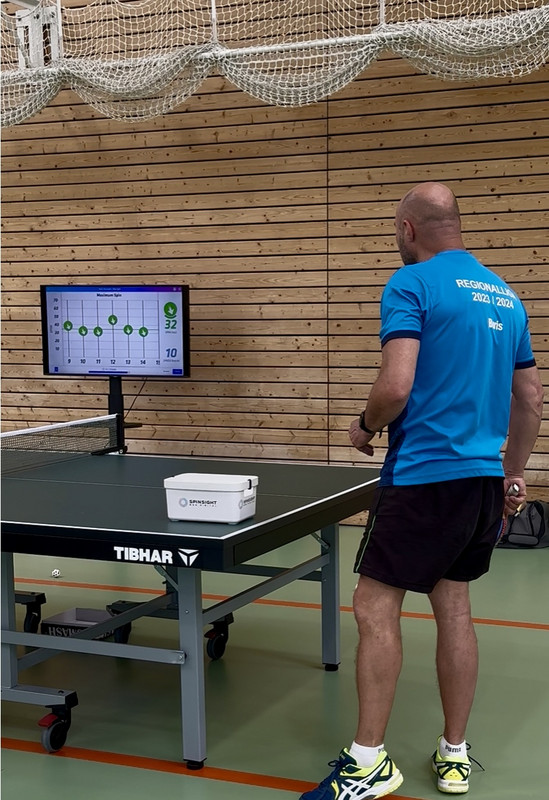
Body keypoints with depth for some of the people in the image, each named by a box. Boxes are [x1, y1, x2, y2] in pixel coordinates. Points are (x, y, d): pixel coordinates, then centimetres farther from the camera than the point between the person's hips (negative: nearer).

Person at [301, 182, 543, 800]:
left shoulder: (411, 285, -10)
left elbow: (397, 386, -21)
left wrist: (365, 427, -1)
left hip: (423, 476, -8)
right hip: (486, 479, 8)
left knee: (374, 607, -1)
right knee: (452, 605, 14)